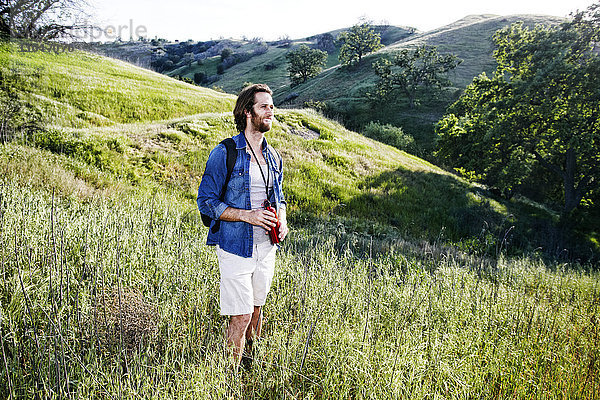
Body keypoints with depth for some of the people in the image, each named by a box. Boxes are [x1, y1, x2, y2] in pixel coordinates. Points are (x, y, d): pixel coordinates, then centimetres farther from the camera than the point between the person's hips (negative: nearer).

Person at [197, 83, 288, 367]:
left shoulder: (273, 157, 9)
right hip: (236, 246, -6)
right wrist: (247, 216, -21)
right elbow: (206, 202, -10)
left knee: (256, 309, 18)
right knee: (241, 317, -4)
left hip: (266, 247, 6)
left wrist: (282, 220, -1)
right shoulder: (225, 153, -10)